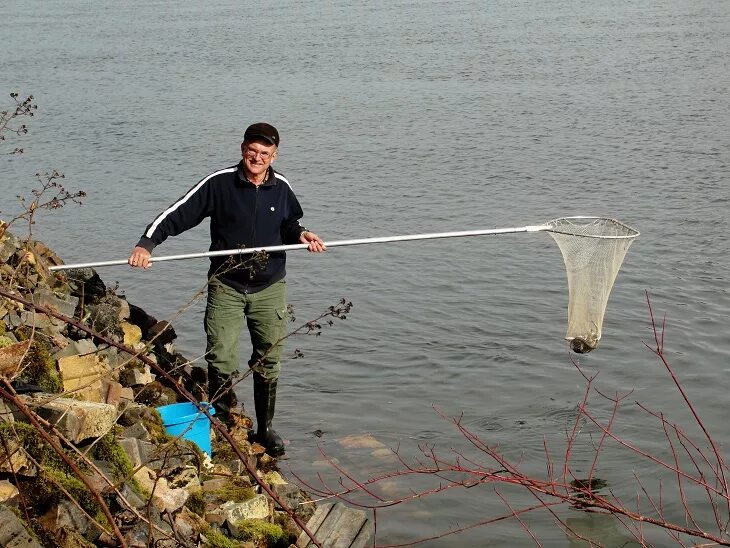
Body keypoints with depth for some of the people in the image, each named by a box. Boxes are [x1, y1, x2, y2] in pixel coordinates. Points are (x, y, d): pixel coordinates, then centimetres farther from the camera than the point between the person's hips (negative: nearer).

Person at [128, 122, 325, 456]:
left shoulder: (281, 188, 2)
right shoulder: (220, 183, -9)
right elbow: (176, 215, -10)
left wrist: (301, 235, -4)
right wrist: (146, 243, -22)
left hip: (269, 288, 3)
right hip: (226, 287, -3)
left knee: (268, 362, 9)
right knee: (221, 361, -6)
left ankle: (265, 429, 25)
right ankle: (222, 425, 15)